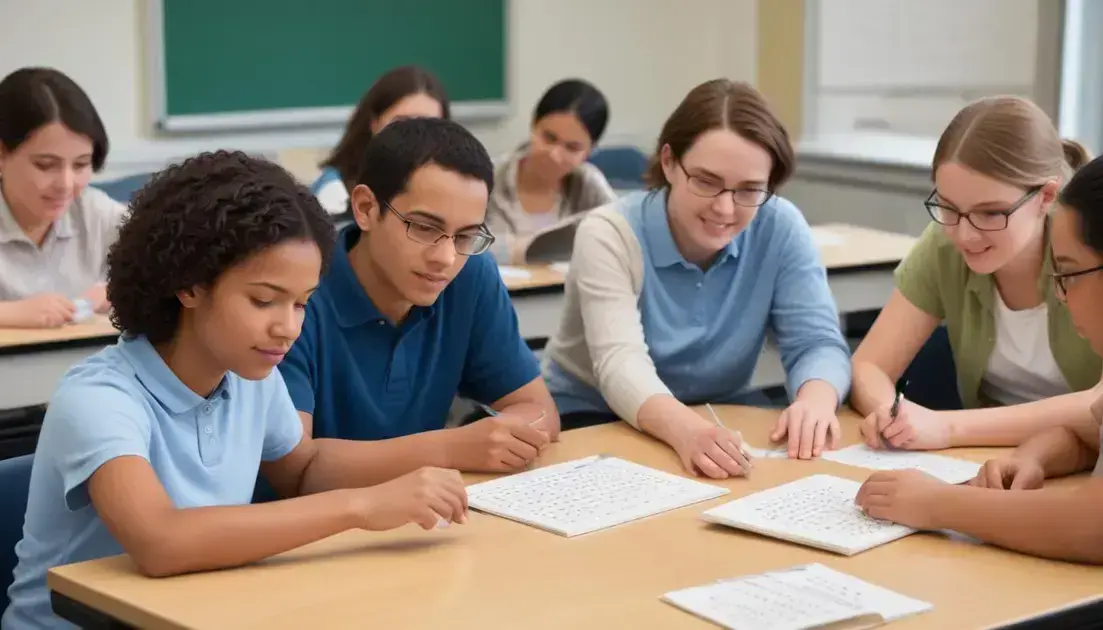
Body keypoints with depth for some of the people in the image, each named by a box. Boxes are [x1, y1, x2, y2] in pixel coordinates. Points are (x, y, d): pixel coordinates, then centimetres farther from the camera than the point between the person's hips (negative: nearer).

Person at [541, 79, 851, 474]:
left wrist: (816, 399, -37)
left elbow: (818, 342, -12)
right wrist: (683, 429, -52)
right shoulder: (609, 234, -18)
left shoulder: (781, 228, -9)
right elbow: (621, 364, -31)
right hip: (592, 420, -3)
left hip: (717, 419, 3)